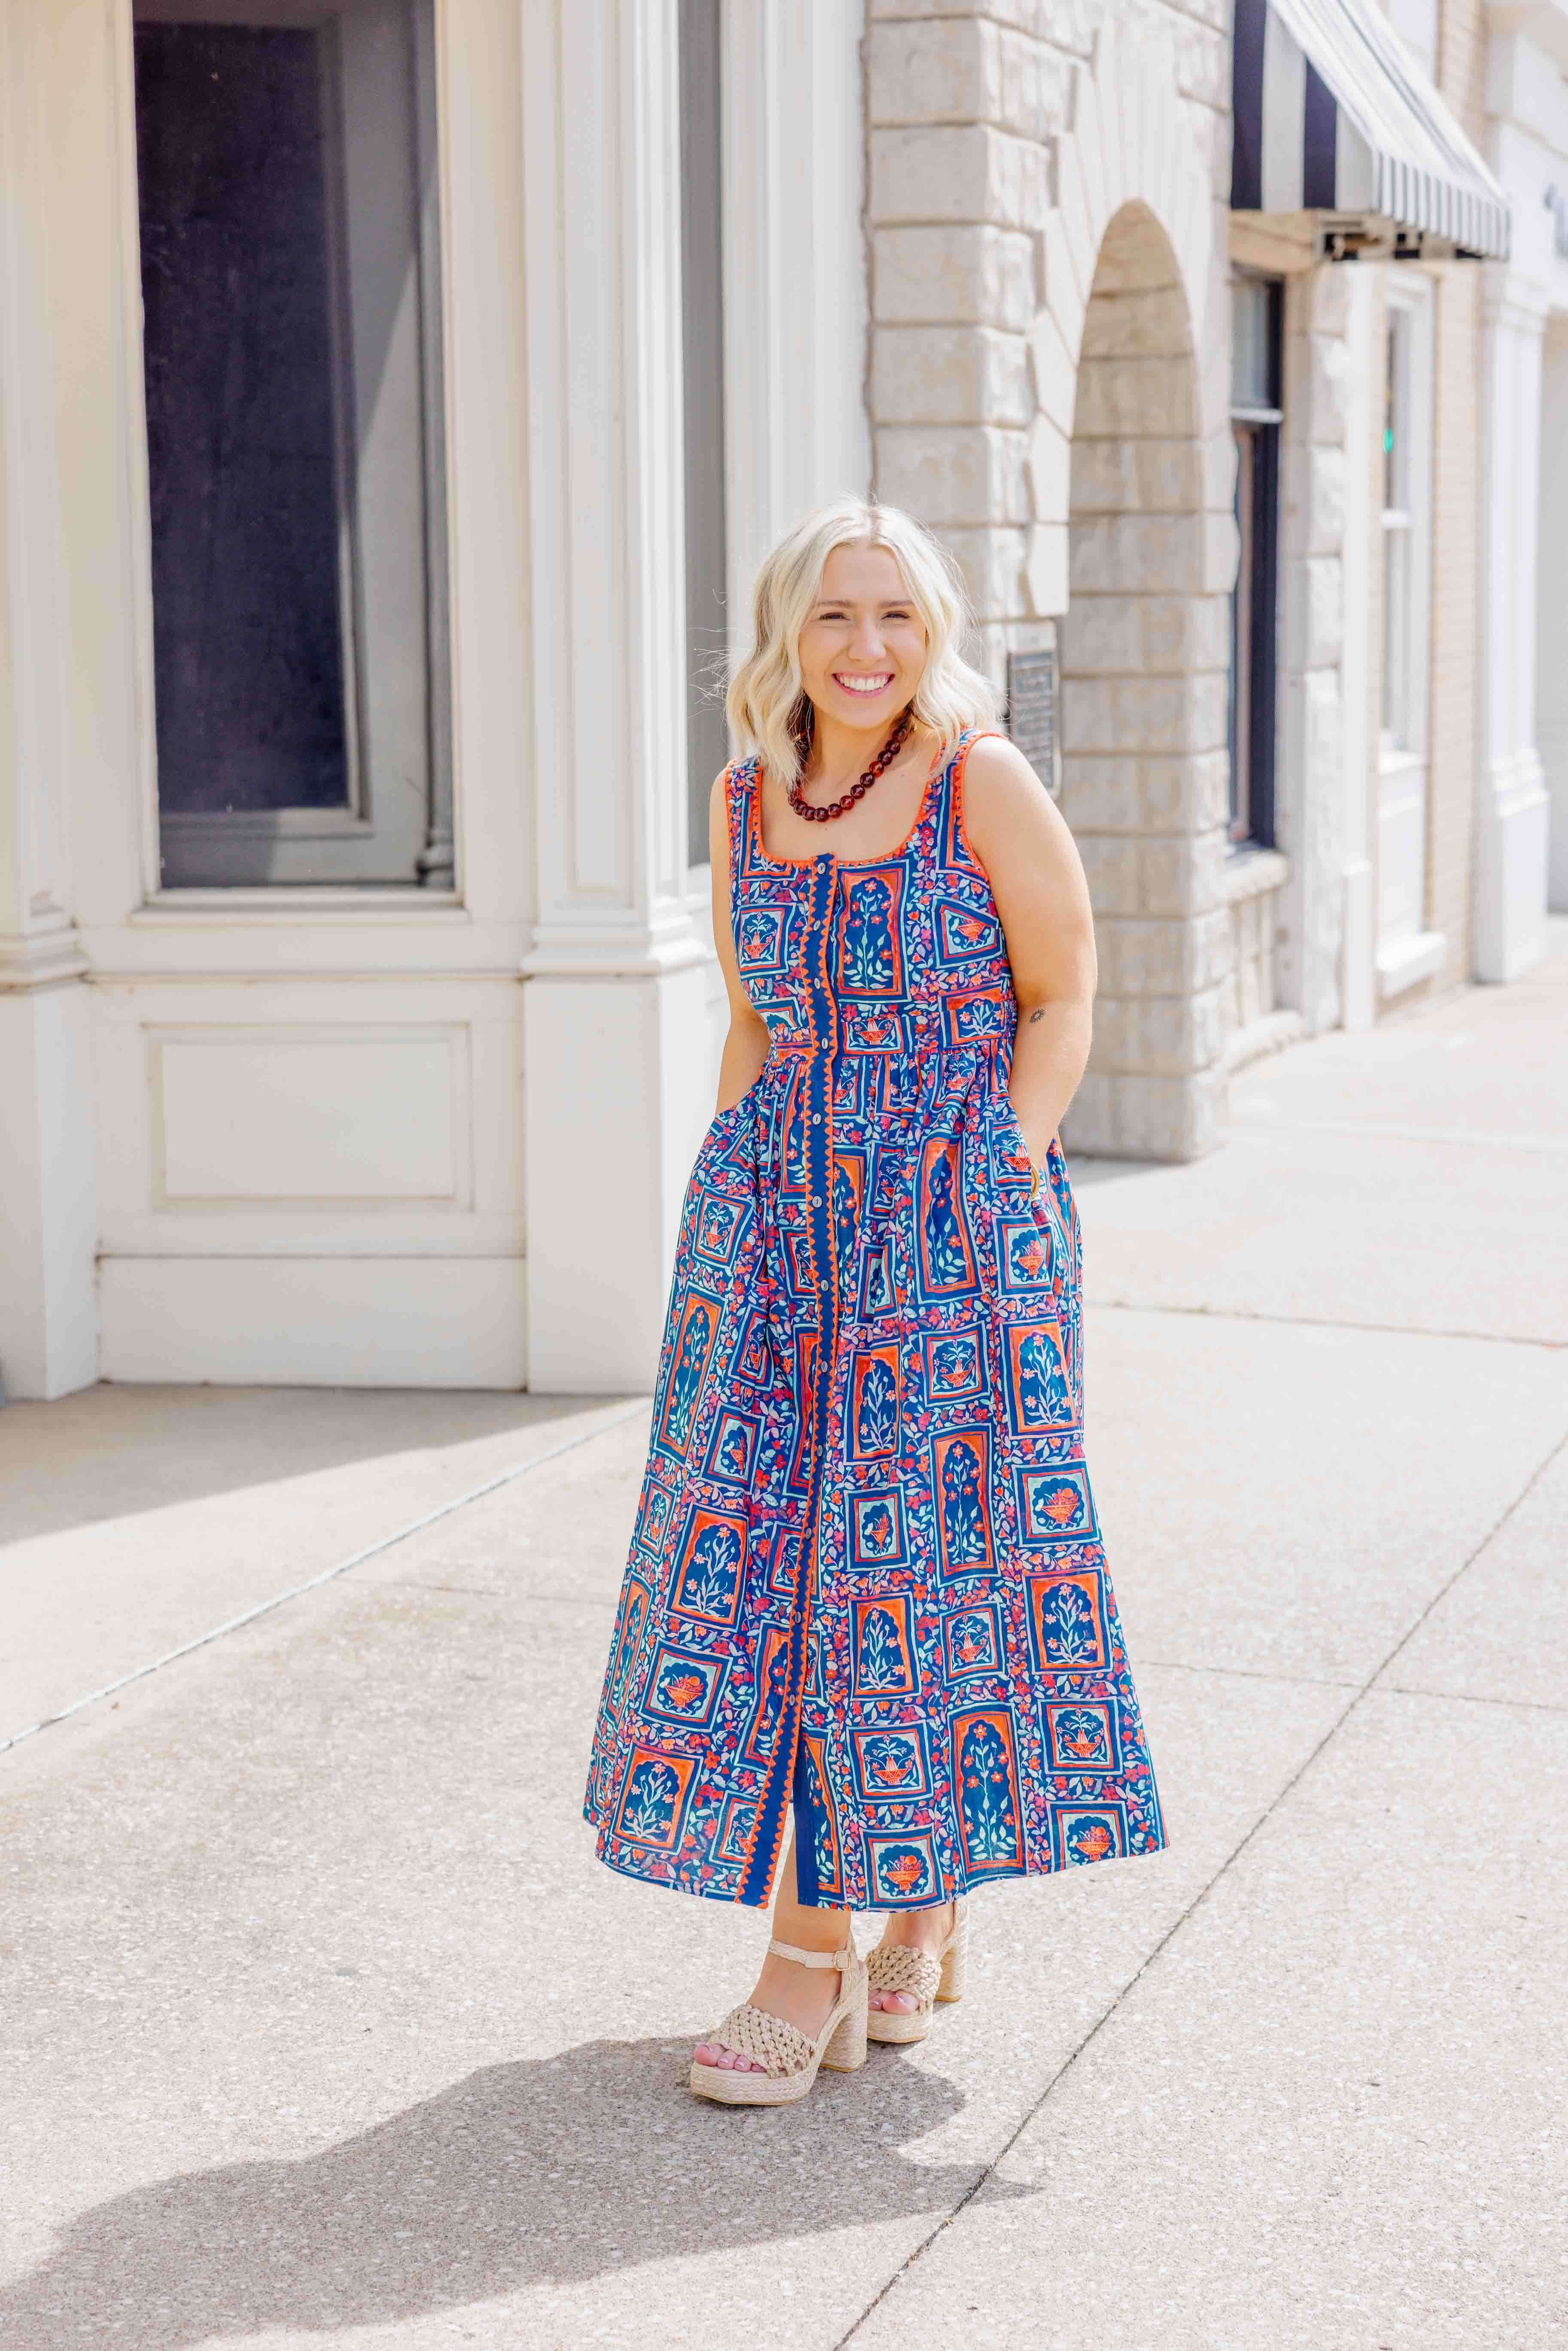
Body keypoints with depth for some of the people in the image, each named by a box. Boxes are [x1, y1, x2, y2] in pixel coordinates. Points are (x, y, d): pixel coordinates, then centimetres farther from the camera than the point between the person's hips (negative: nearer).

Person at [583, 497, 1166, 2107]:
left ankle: (930, 1896, 23)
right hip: (778, 1218, 4)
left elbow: (1061, 997, -2)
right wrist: (730, 1186, 9)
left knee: (918, 1562, 1)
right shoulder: (746, 800, 8)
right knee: (761, 1554, 1)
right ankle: (812, 1947, 11)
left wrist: (1005, 1165, -11)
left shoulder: (984, 782, -5)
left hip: (960, 1219, -4)